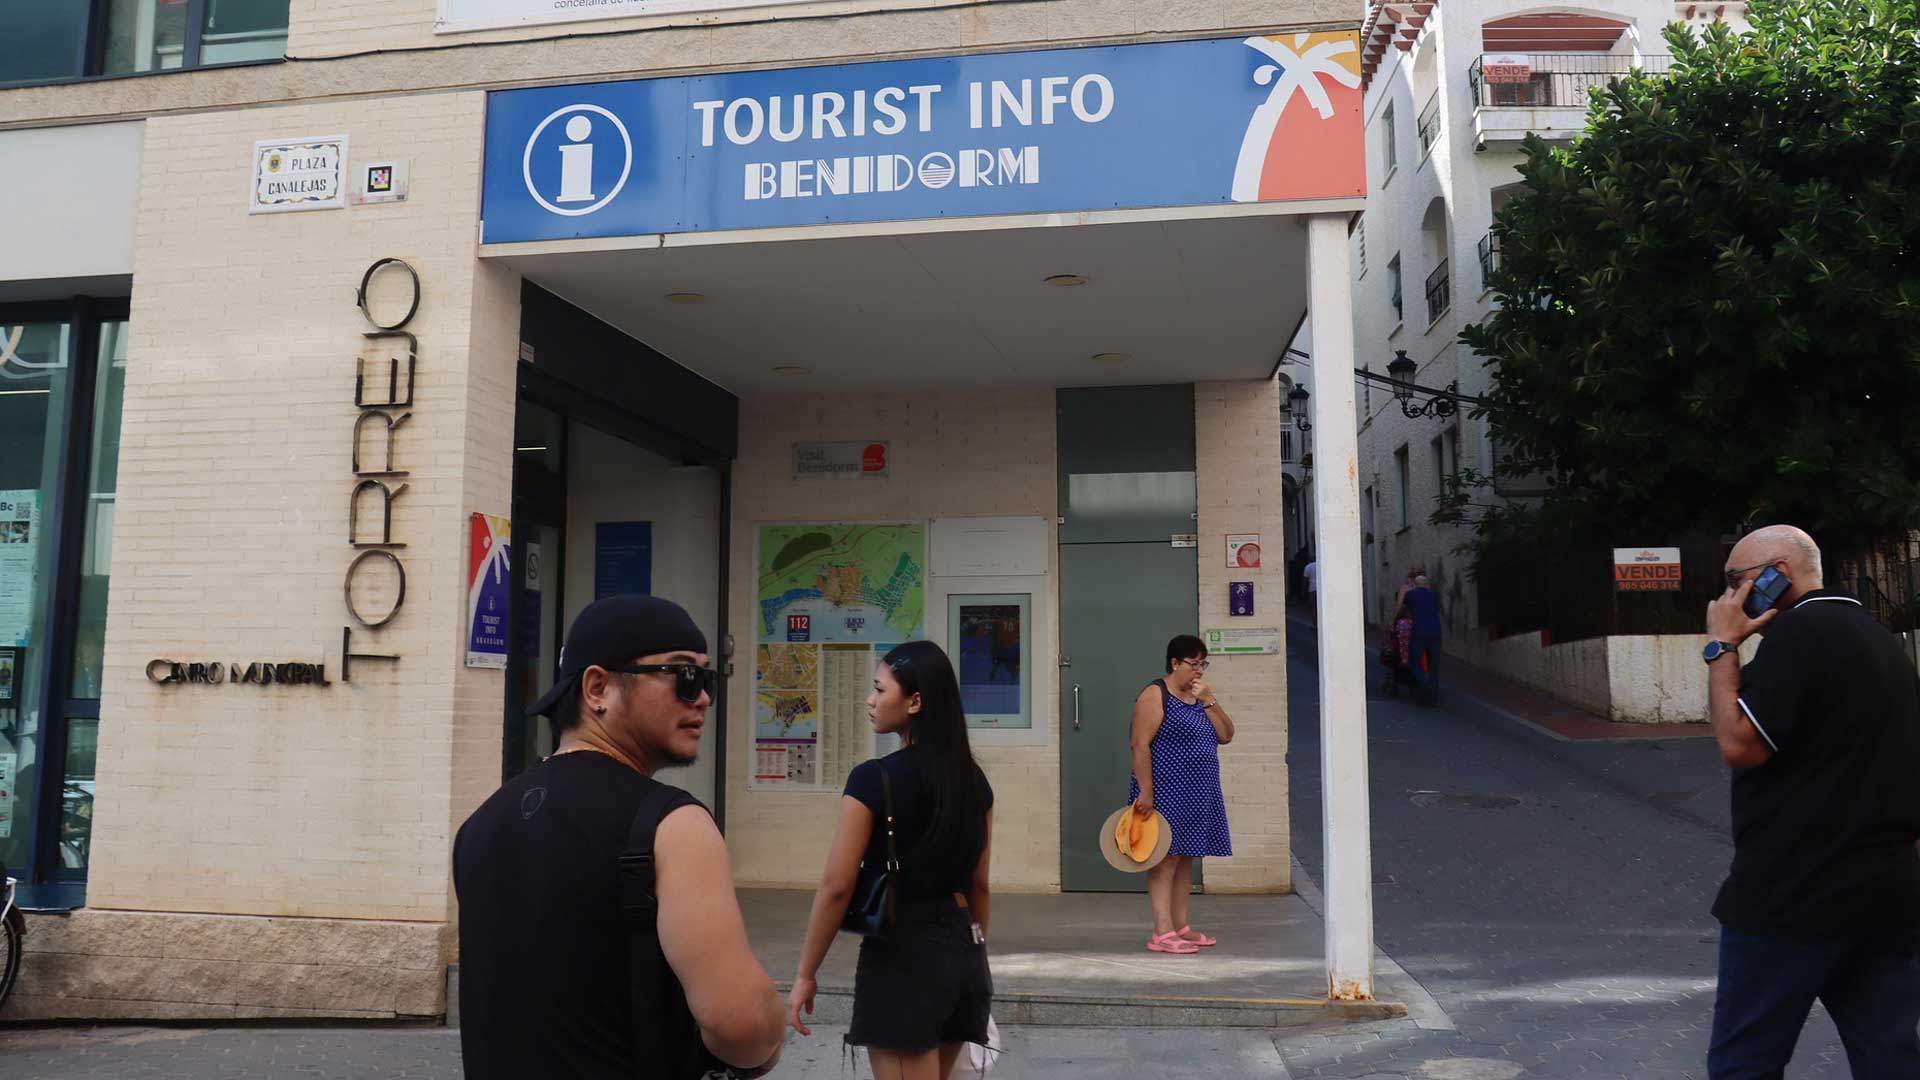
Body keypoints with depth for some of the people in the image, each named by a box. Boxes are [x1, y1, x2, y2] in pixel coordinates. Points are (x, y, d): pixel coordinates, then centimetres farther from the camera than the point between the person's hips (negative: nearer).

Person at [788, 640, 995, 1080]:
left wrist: (805, 974, -5)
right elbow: (978, 884, 11)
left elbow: (837, 887, -14)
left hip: (902, 956, -7)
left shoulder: (873, 778, -15)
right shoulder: (974, 779, 4)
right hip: (963, 952, 7)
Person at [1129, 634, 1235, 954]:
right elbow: (1141, 745, -16)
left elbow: (1226, 736, 7)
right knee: (1165, 857, -9)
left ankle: (1181, 927, 17)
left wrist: (1208, 700, -4)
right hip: (1166, 792, -8)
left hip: (1197, 794, 8)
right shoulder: (1155, 695, -10)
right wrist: (1145, 791, -22)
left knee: (1185, 859, 11)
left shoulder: (1201, 697, 16)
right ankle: (1162, 933, -9)